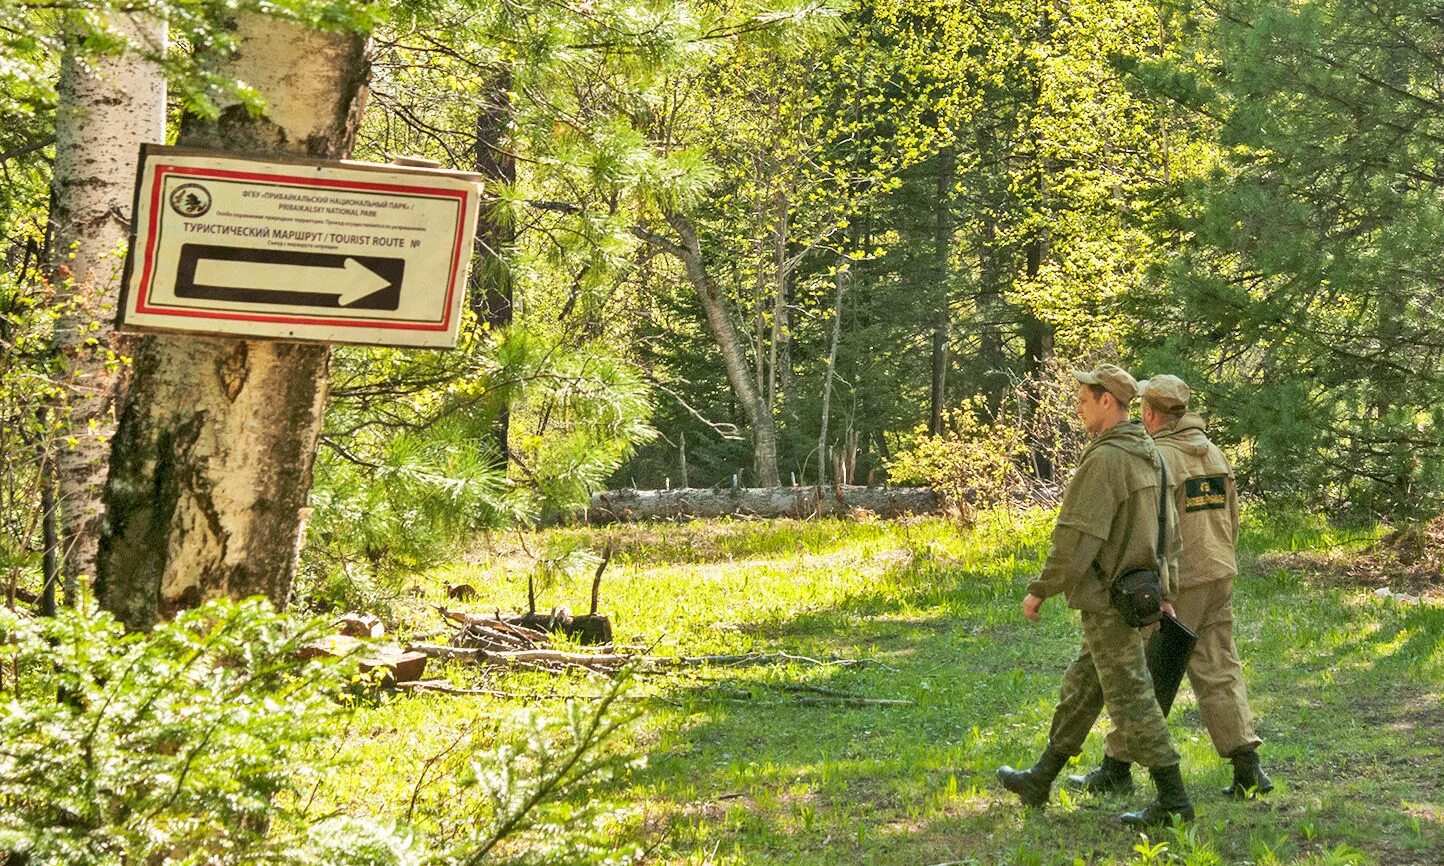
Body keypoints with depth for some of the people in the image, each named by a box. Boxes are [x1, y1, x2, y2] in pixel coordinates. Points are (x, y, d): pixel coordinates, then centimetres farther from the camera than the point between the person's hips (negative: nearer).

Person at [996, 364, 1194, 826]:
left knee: (1131, 699, -4)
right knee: (1079, 690, 18)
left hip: (1107, 600, -10)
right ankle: (1039, 782, 28)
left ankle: (1172, 801, -1)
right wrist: (1165, 592, 22)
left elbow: (1077, 537, -23)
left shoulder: (1104, 460, -20)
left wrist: (1040, 590, -13)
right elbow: (1169, 531, 16)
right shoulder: (1148, 455, 10)